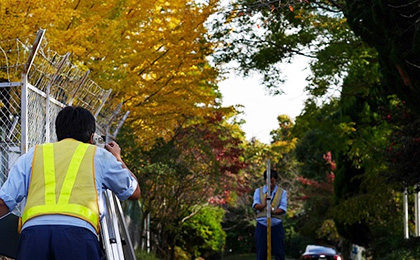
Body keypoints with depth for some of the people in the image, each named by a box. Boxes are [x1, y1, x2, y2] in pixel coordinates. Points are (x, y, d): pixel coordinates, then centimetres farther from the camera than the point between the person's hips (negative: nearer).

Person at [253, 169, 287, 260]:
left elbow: (283, 208, -5)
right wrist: (264, 204, -28)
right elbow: (256, 205, -5)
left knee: (279, 252, -2)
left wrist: (273, 211, -26)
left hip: (276, 225, -1)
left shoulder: (282, 192, 8)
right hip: (262, 225, 1)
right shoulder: (258, 191, 11)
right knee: (261, 253, 1)